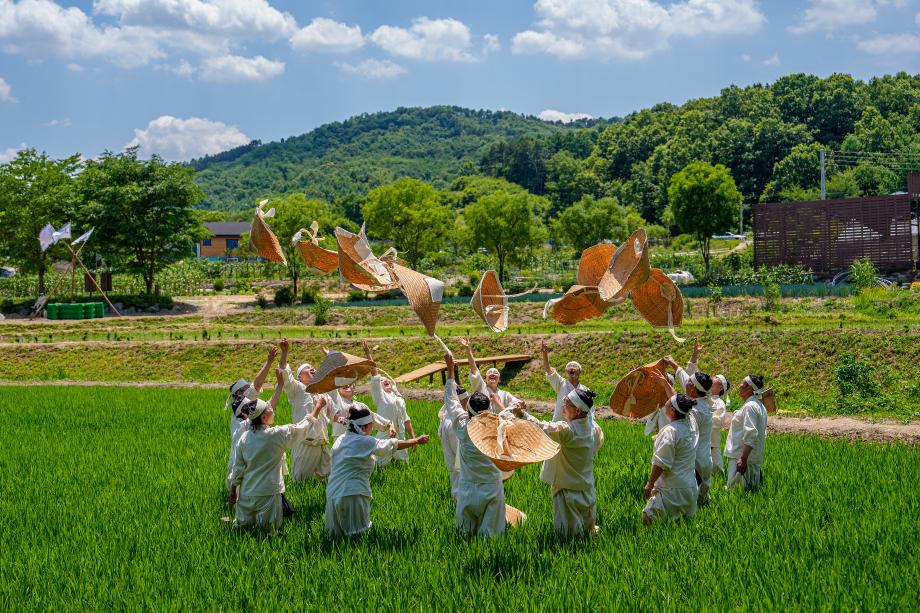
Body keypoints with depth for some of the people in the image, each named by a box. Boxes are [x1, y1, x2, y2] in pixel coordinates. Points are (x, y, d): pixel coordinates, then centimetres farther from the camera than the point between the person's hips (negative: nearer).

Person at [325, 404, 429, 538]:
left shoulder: (340, 440, 11)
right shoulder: (365, 442, -9)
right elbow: (394, 445, 0)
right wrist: (417, 441, 13)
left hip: (332, 495, 7)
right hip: (352, 496, -7)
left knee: (335, 537, 14)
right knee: (355, 536, -2)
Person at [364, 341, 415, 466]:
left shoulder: (399, 399, 18)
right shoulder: (379, 395, 4)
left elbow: (406, 420, 20)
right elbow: (374, 374, -5)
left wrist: (412, 437, 15)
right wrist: (368, 355, -12)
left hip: (400, 437, 5)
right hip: (385, 436, -5)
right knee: (383, 466, -5)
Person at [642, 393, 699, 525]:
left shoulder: (670, 431, -20)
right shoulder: (690, 427, 4)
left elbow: (661, 463, -19)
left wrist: (650, 484, -11)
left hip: (673, 489, -9)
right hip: (691, 488, 9)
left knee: (648, 519, -5)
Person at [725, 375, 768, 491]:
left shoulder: (750, 407, -15)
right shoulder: (759, 405, 17)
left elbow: (751, 435, -23)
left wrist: (743, 459, -27)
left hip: (743, 456, -10)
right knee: (751, 489, 11)